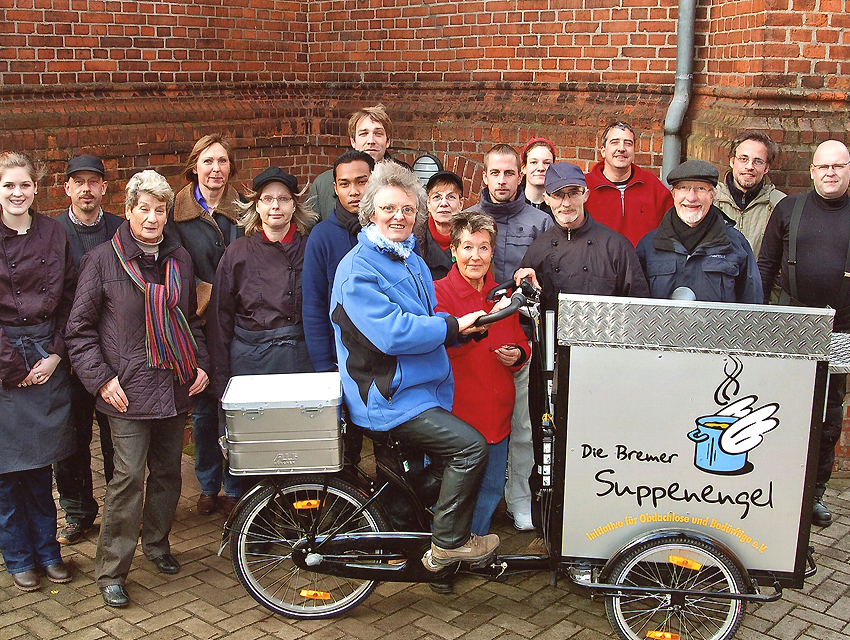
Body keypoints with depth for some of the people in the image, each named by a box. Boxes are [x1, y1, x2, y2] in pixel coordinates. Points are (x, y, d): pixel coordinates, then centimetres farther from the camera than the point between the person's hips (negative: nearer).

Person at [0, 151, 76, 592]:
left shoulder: (53, 233, 7)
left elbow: (68, 299, 6)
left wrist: (56, 354, -4)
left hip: (47, 358, 3)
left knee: (40, 462, 11)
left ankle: (47, 550, 24)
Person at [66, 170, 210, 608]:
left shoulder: (179, 259, 11)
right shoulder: (102, 260, -3)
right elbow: (80, 328, -2)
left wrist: (201, 363, 10)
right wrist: (101, 379, -10)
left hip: (176, 387, 5)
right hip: (129, 390, -5)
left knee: (168, 471, 13)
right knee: (128, 477, -7)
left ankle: (157, 543, 33)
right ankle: (111, 572, 4)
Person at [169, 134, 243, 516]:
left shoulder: (243, 208, 5)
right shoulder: (176, 212, 3)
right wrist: (207, 293, -9)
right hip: (197, 324, 0)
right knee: (202, 408, 8)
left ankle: (235, 488, 15)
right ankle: (208, 487, 24)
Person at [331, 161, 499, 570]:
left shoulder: (413, 262, 15)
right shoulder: (358, 268, -15)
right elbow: (392, 333, -25)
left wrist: (466, 324, 2)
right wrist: (452, 326, -19)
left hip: (424, 389, 9)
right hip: (388, 399, -9)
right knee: (471, 447, -16)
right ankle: (448, 543, -2)